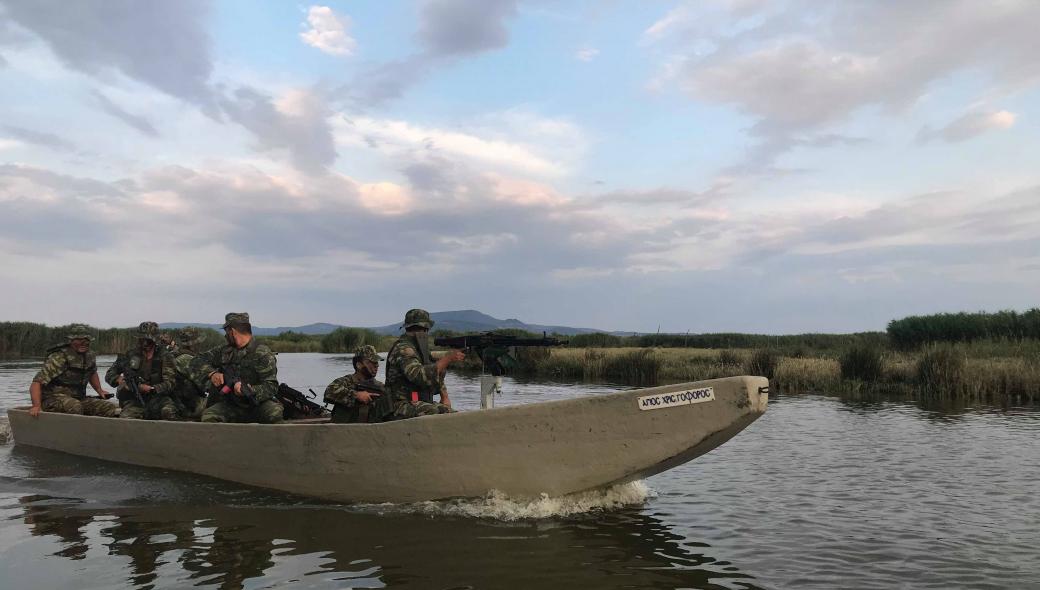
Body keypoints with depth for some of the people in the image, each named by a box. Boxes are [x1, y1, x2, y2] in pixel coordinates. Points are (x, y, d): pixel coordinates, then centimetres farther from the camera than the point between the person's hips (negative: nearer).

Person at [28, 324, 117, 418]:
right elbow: (37, 383, -19)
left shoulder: (90, 356, 7)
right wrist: (36, 406, -31)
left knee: (111, 408, -13)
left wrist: (99, 390, 23)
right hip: (55, 399, -6)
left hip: (79, 399, 7)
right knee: (75, 407, -39)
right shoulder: (59, 358, -15)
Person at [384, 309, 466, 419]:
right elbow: (419, 376, -29)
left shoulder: (420, 349, 17)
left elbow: (436, 376, 27)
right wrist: (446, 359, -28)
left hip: (423, 404, 9)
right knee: (446, 414, -29)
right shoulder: (402, 349, -13)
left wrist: (444, 396, 11)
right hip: (406, 406, -9)